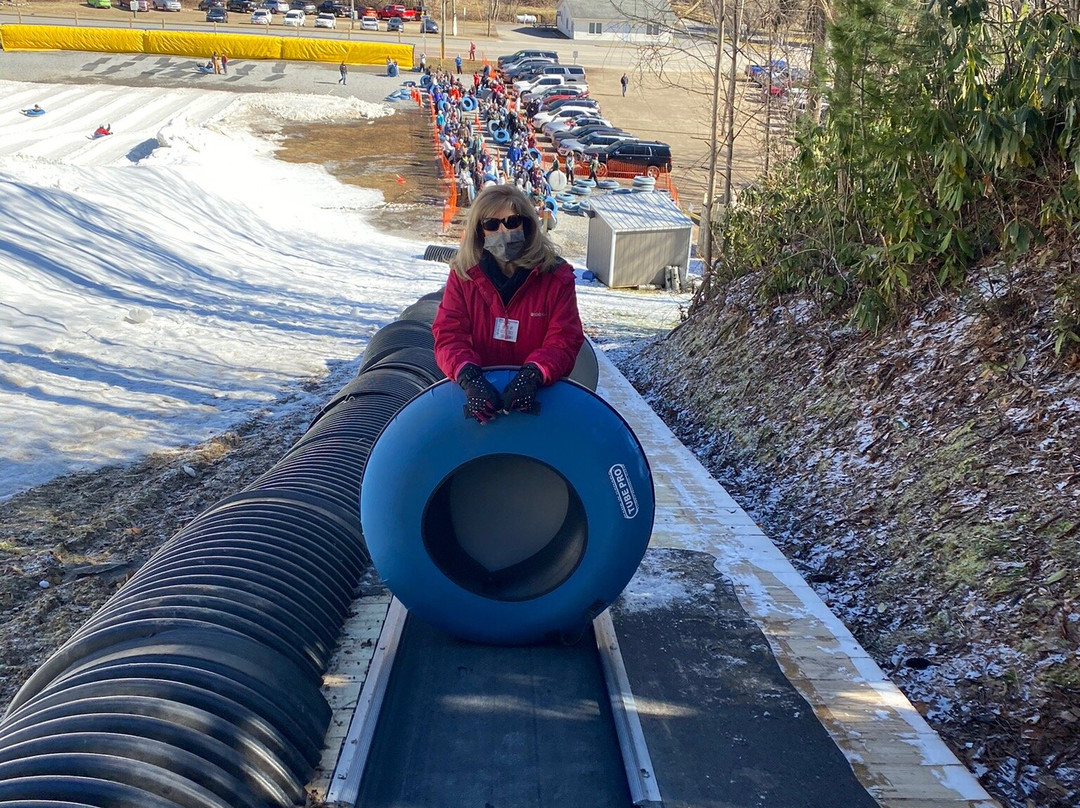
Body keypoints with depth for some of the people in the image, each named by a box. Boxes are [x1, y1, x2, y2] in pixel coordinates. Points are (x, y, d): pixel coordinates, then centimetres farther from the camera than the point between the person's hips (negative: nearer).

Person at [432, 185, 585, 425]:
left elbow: (564, 340, -7)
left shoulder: (556, 276, 0)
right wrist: (469, 377, -27)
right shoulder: (463, 274, 3)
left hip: (538, 398, 0)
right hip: (479, 394, 1)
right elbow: (449, 335, -5)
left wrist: (533, 375, -28)